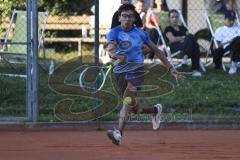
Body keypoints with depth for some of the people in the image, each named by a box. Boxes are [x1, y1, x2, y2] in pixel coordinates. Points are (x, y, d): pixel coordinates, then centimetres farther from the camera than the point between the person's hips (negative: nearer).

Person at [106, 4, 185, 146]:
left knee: (128, 99, -26)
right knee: (134, 108, 9)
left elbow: (156, 50, 12)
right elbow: (110, 48, -24)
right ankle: (155, 110, 41)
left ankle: (119, 134, -39)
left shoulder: (140, 33, 3)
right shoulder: (115, 33, -3)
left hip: (137, 69, -2)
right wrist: (115, 55, -49)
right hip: (121, 70, 2)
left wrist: (171, 69, 10)